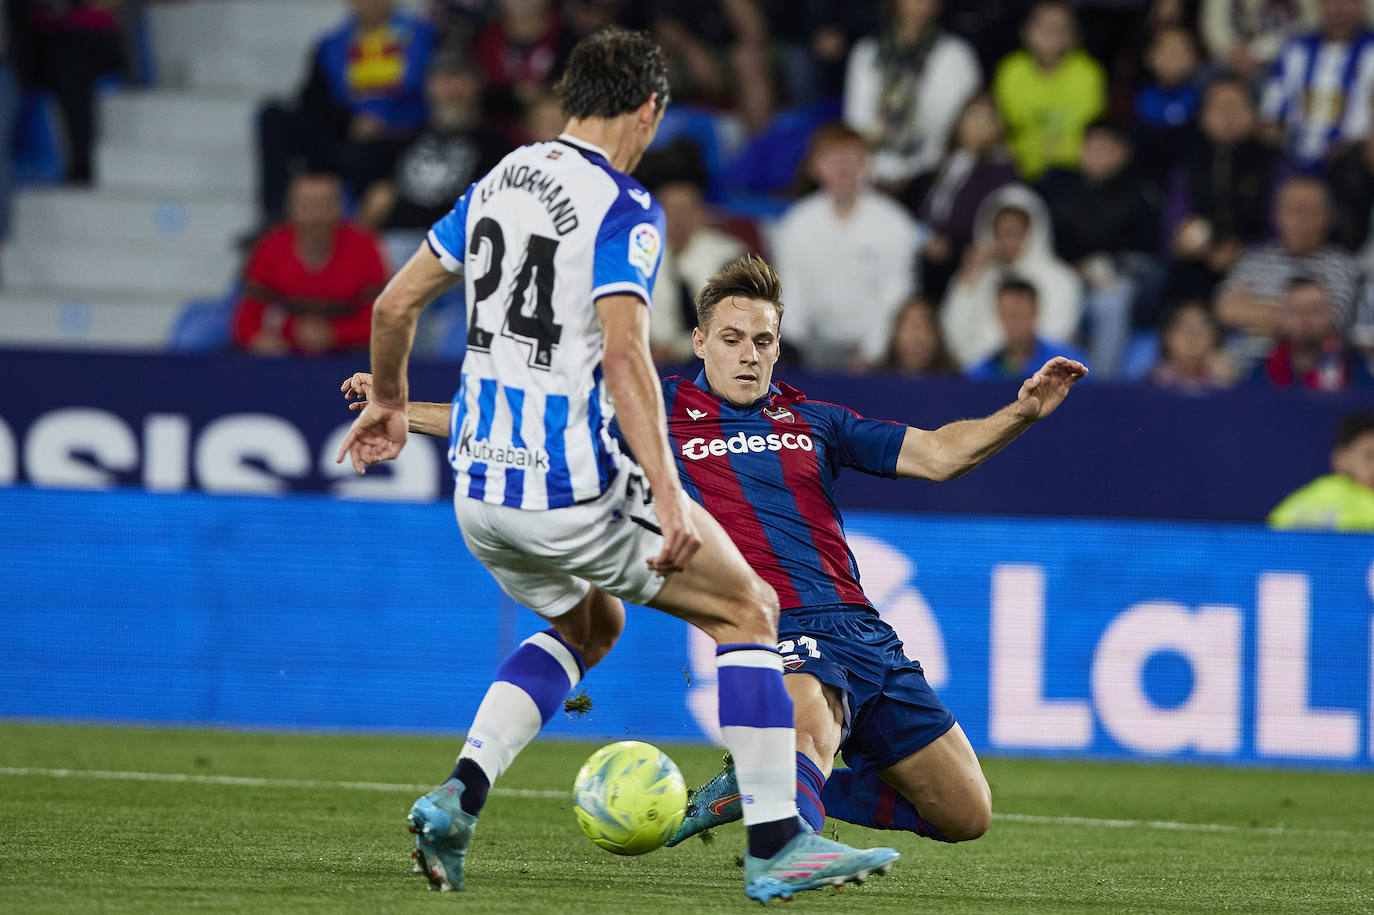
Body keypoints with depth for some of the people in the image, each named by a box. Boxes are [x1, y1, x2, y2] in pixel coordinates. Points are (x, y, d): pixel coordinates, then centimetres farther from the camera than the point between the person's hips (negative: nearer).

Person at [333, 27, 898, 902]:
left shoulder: (499, 182, 10)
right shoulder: (623, 208, -12)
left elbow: (393, 305, 17)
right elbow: (624, 356, -24)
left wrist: (390, 401, 34)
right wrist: (667, 496, -28)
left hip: (478, 486, 7)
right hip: (571, 492, -7)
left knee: (589, 625, 30)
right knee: (749, 610, 8)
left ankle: (459, 796, 10)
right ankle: (776, 846, 3)